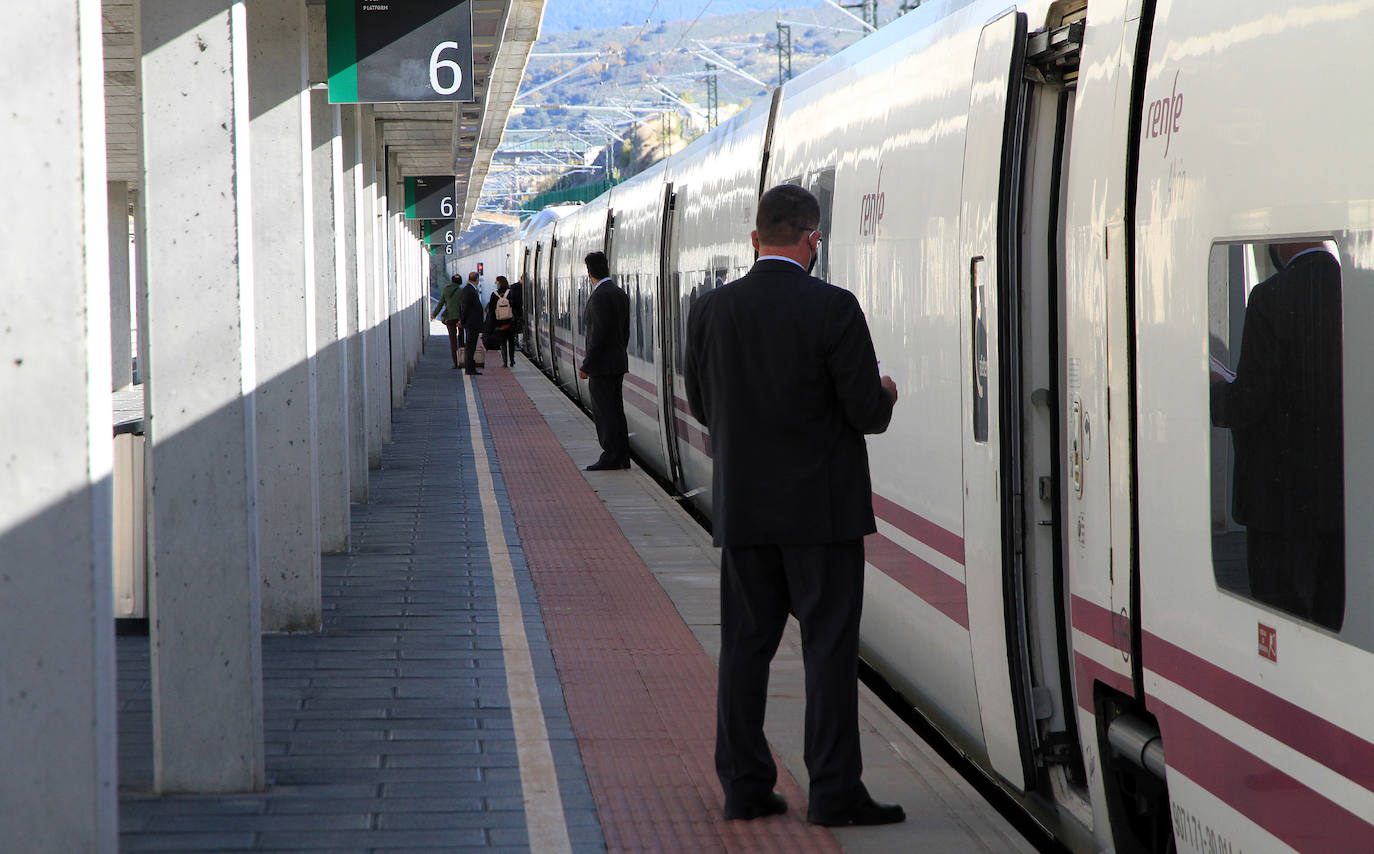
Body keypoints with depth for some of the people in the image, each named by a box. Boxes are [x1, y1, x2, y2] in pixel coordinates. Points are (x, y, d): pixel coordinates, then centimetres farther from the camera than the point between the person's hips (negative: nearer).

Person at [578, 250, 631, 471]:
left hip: (602, 365, -9)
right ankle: (622, 457, 16)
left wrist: (586, 365, -18)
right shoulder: (620, 294, 11)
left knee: (604, 412, -4)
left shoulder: (600, 296, -17)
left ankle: (611, 457, -3)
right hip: (618, 363, 9)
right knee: (615, 410, 13)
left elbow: (599, 333, -22)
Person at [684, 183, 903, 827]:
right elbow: (867, 414, -13)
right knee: (829, 646, 1)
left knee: (745, 645, 10)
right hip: (822, 508, -4)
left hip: (741, 507, 4)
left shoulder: (710, 311, -1)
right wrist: (885, 395, 9)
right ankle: (834, 791, 2)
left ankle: (744, 785, 13)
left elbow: (703, 406, 9)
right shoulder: (833, 309, -14)